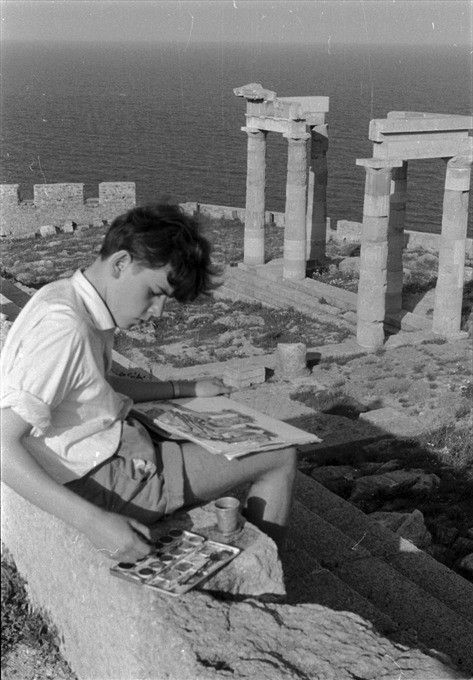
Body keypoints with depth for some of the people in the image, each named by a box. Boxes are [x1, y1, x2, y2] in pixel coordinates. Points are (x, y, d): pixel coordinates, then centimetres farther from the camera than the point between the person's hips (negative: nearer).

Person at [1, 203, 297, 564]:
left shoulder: (67, 296, 3)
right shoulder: (65, 327, -27)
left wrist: (187, 389, 15)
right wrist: (93, 521, -35)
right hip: (111, 482, -10)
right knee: (282, 457, 0)